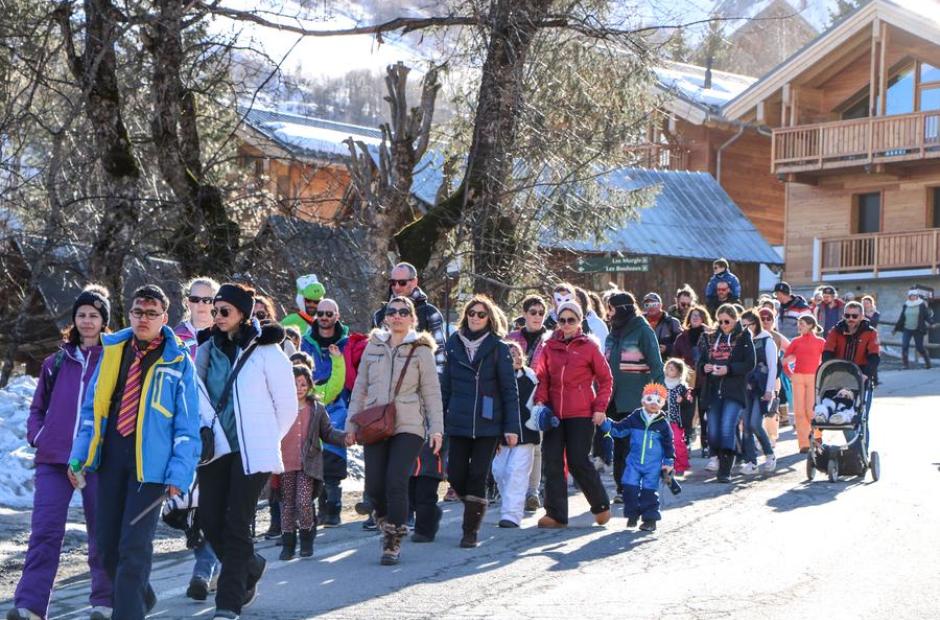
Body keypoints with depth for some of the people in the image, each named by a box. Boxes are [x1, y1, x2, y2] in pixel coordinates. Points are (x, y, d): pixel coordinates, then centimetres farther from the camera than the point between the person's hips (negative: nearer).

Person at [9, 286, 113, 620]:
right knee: (44, 531, -6)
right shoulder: (56, 362, 13)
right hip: (53, 459, 2)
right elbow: (37, 407, 19)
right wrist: (37, 436, 3)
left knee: (101, 532, 5)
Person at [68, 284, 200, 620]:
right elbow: (91, 407, 14)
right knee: (106, 544, 10)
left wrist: (179, 472, -10)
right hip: (111, 456, 5)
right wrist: (80, 454, 7)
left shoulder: (178, 361, -2)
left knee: (134, 546, -9)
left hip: (151, 461, -4)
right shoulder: (112, 350, 10)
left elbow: (187, 424, -3)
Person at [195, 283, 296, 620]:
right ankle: (250, 567, 31)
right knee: (210, 518, 3)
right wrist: (202, 432, 4)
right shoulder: (207, 349, 7)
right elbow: (198, 395, 18)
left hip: (251, 450, -5)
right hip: (215, 446, 5)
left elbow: (287, 406, 0)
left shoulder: (266, 352, -7)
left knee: (236, 525, -6)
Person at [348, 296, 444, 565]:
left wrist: (436, 428, -6)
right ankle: (387, 523, 28)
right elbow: (360, 388, 14)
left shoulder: (421, 350, 3)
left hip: (408, 427, -3)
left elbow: (432, 392, 1)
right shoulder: (374, 346, 11)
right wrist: (352, 424, 10)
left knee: (396, 483, -13)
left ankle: (394, 542, 1)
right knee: (374, 486, -2)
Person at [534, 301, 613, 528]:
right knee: (552, 462, 1)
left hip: (581, 415, -4)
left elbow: (606, 379, 3)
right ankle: (556, 514, 7)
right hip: (554, 413, 4)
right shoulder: (550, 347, 9)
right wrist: (540, 400, -3)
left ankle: (601, 505, 18)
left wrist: (600, 408, -4)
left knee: (579, 462, -4)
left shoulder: (589, 347, 0)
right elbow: (543, 378, 12)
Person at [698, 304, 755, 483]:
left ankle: (725, 471, -12)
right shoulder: (712, 338, 16)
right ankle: (722, 462, 23)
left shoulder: (743, 337, 2)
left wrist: (728, 369, -18)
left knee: (727, 428, -16)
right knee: (713, 433, 2)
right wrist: (704, 367, -6)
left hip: (734, 392, -5)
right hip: (713, 391, 5)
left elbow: (750, 364, -7)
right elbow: (701, 361, 17)